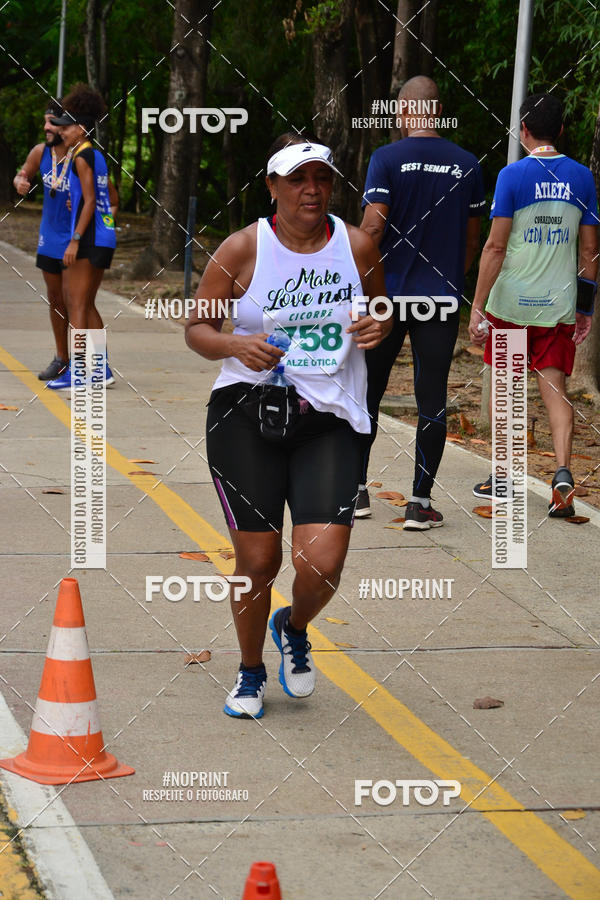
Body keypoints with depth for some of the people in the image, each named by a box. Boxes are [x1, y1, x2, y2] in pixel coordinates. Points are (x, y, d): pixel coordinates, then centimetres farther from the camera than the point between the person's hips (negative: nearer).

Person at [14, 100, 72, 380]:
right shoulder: (40, 153, -1)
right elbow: (22, 175, 16)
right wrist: (20, 183, -8)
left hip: (75, 241, -6)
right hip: (49, 239, 6)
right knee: (55, 300, 13)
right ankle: (61, 359, 26)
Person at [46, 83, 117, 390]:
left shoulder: (82, 158, -12)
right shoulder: (97, 157, 15)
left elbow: (89, 202, -18)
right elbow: (112, 199, 22)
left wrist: (75, 241, -21)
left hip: (88, 237, -9)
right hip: (105, 237, 9)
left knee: (76, 303, -7)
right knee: (86, 304, 14)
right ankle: (102, 370, 15)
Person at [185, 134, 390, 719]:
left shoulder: (356, 246, 3)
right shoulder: (242, 249, -2)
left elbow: (380, 313, 19)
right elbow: (197, 327, 5)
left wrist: (377, 328, -4)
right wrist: (236, 346, -15)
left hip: (329, 420, 1)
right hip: (246, 413, -1)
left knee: (322, 563, -12)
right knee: (257, 561, 2)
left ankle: (294, 629, 25)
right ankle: (250, 672, 30)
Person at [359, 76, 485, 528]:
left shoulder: (387, 159, -5)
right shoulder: (467, 165, 5)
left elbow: (373, 226, -13)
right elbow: (472, 239, 10)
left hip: (388, 293, -2)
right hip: (443, 298, 2)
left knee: (368, 391, 12)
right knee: (432, 400, 3)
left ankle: (355, 488, 19)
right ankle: (420, 501, 0)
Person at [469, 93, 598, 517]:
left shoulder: (513, 175, -10)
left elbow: (496, 247, -12)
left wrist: (477, 306, -9)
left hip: (511, 303, -3)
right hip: (559, 305, 3)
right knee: (555, 389, 4)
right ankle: (563, 471, -16)